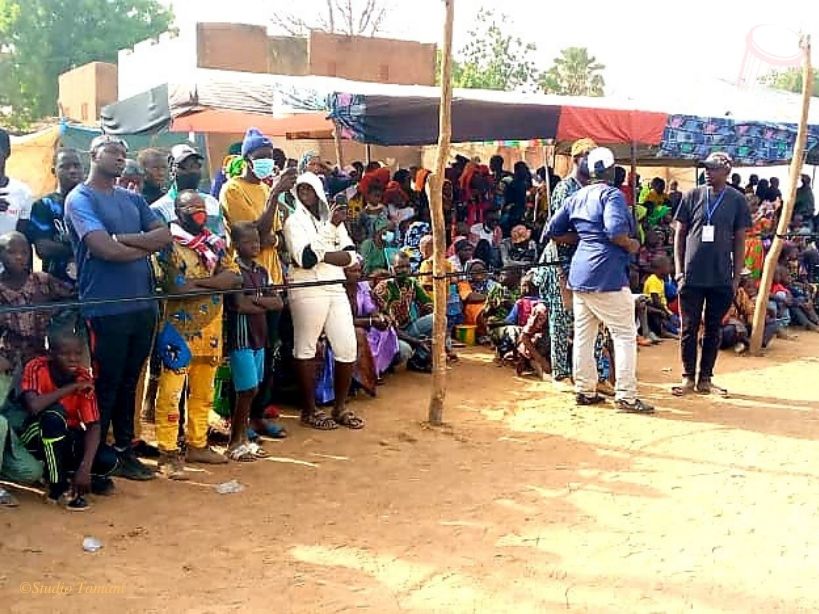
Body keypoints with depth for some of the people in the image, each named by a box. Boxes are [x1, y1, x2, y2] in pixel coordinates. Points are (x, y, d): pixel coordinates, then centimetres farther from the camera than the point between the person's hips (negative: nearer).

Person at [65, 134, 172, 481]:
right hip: (106, 309, -6)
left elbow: (165, 235, 3)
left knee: (129, 383, 14)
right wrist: (146, 247, -3)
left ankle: (124, 450, 24)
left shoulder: (133, 199, 16)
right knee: (105, 386, 3)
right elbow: (105, 249, -19)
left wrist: (124, 238, -11)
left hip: (142, 305, 6)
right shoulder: (80, 199, -5)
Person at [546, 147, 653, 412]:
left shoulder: (576, 197, 12)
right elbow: (615, 231, -25)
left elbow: (554, 231, 15)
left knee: (583, 335, 11)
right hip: (606, 275, -8)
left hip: (580, 273, 8)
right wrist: (631, 244, -7)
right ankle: (625, 396, -3)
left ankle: (585, 390, 17)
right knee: (625, 335, -2)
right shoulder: (612, 195, -10)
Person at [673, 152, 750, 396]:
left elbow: (740, 241, 6)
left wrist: (737, 276, 2)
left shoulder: (737, 200, 2)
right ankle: (688, 376, 14)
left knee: (713, 330, 8)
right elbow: (679, 234, 6)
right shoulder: (692, 196, 2)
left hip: (722, 278, 0)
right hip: (692, 275, 0)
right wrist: (678, 269, -1)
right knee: (689, 328, 4)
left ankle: (705, 377, 18)